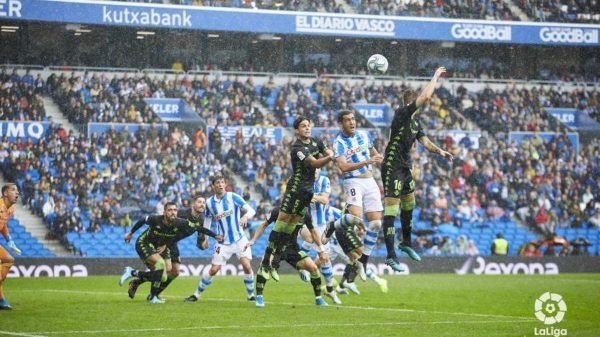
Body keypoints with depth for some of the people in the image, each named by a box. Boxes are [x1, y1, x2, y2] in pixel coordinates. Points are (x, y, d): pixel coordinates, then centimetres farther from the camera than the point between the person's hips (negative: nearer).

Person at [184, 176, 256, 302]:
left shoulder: (233, 197, -9)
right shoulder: (209, 203, -1)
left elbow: (251, 210, -13)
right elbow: (207, 220, 14)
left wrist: (245, 216, -34)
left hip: (239, 239, -2)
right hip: (223, 243, 2)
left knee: (246, 266, -17)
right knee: (213, 269, -1)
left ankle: (251, 295, 2)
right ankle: (197, 294, 17)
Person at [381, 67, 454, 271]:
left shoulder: (415, 122, 14)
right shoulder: (402, 114, -15)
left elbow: (425, 141, 13)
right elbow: (426, 97, -22)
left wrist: (439, 151, -7)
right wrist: (436, 76, -9)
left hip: (405, 168, 10)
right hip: (392, 168, -10)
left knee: (409, 205, 22)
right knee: (391, 210, -10)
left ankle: (406, 243, 42)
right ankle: (390, 256, -11)